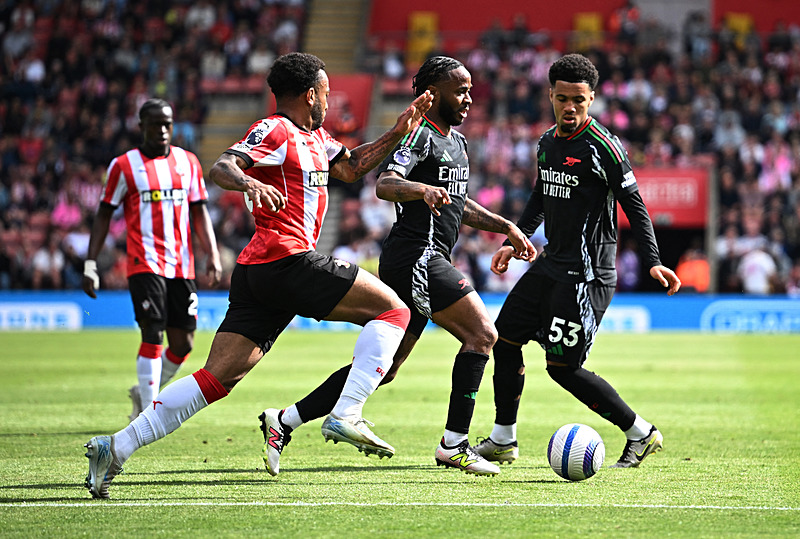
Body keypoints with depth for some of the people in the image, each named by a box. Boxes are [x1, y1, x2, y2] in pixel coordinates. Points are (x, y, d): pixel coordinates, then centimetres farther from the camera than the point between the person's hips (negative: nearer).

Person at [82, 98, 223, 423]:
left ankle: (145, 393, 26)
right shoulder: (124, 165, 3)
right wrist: (90, 265, 0)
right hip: (145, 263, -4)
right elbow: (104, 216, 6)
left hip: (182, 267, 4)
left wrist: (213, 256, 3)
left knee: (183, 344, 3)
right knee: (153, 335, -14)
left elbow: (199, 213, 14)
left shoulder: (188, 162, 13)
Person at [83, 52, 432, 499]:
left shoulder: (315, 137, 25)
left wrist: (398, 133, 26)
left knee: (218, 378, 1)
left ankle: (117, 447, -7)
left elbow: (351, 168, 38)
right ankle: (346, 415, -14)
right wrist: (247, 182, -38)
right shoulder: (274, 131, -3)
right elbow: (221, 168, -16)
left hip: (254, 276, 9)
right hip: (286, 259, -9)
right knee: (393, 310, -3)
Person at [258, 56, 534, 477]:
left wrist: (506, 227, 27)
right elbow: (385, 184, -24)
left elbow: (459, 205, 33)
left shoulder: (456, 141, 22)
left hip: (425, 262, 10)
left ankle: (284, 421, 10)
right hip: (416, 256, -10)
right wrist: (424, 189, -42)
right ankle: (453, 444, -12)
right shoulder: (419, 134, -8)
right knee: (481, 333, -14)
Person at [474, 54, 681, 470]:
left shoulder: (603, 147, -14)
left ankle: (640, 434, 3)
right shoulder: (547, 142, 10)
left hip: (587, 274, -8)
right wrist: (515, 241, 22)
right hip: (551, 264, 8)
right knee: (505, 339, 9)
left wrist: (652, 262, -19)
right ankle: (502, 441, 23)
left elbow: (634, 206, -13)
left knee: (563, 367, -9)